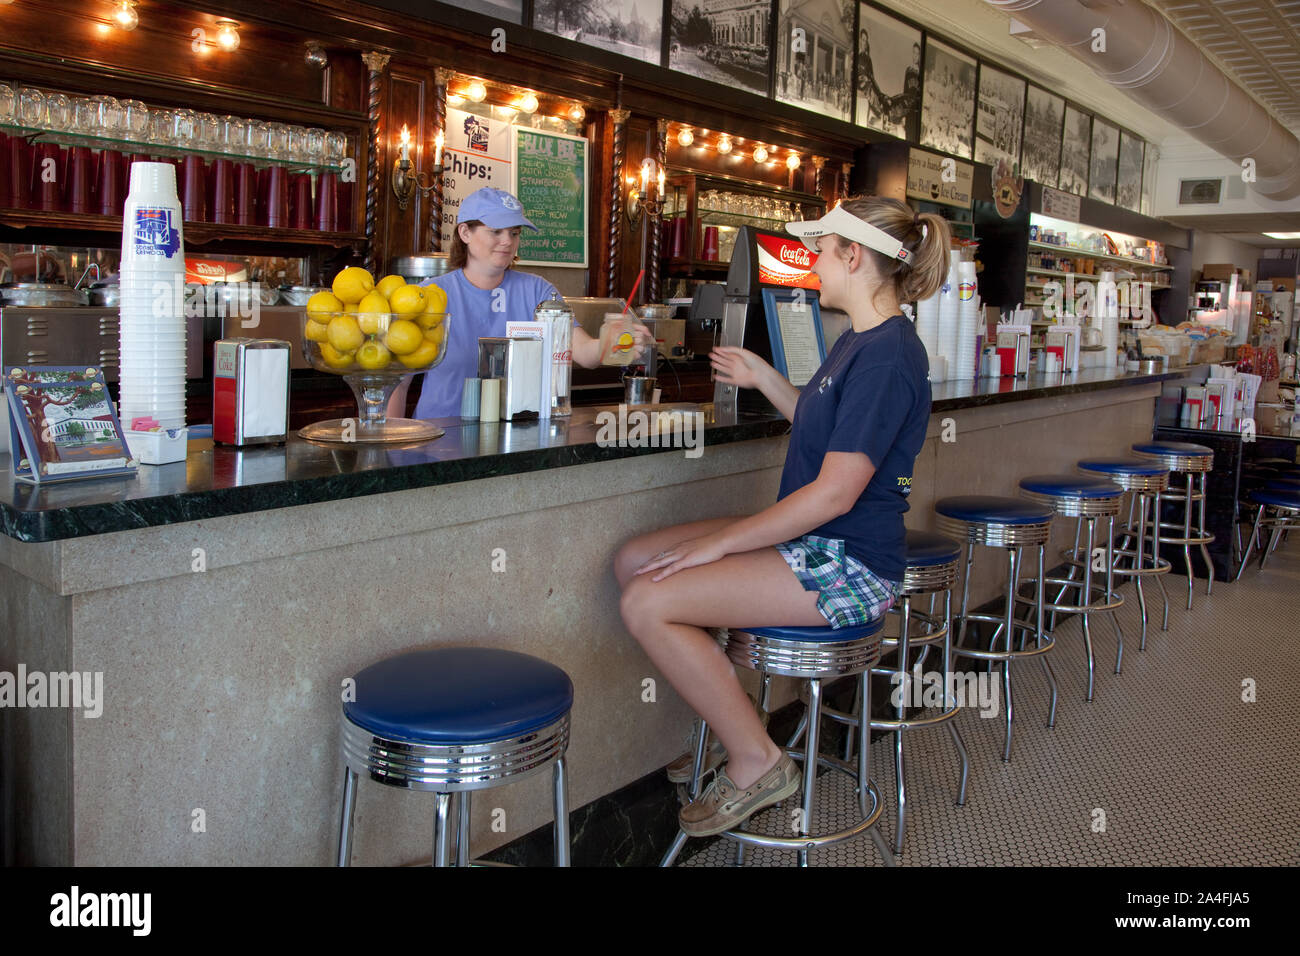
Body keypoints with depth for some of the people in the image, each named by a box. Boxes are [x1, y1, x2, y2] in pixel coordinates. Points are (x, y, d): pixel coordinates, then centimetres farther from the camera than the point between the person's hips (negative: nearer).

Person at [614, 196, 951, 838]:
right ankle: (731, 721, 15)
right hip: (815, 544, 11)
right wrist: (762, 377, 23)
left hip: (848, 565, -10)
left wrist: (717, 544, -19)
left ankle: (756, 762, -5)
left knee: (648, 604, -21)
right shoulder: (859, 341, 13)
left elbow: (834, 494, -24)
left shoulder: (888, 355, -20)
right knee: (634, 561, 5)